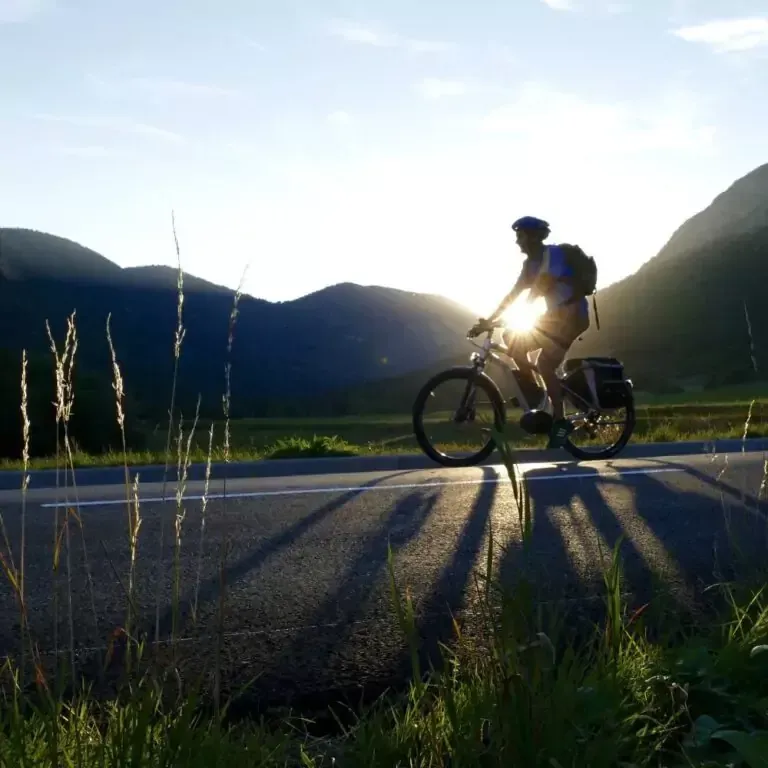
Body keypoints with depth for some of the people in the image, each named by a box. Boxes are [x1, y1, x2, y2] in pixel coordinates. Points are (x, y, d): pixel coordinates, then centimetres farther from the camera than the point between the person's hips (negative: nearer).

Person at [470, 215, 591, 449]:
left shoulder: (554, 254, -17)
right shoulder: (530, 263, 8)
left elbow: (541, 288, -25)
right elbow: (513, 294, 6)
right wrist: (488, 320, -2)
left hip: (573, 315, -8)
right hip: (555, 315, 8)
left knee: (545, 364, -21)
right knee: (512, 338, -6)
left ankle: (560, 421, -12)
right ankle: (533, 392, 5)